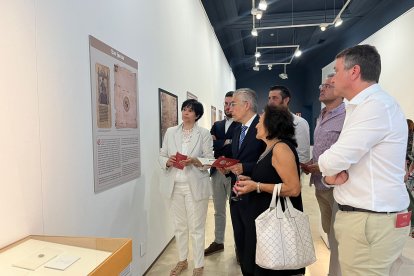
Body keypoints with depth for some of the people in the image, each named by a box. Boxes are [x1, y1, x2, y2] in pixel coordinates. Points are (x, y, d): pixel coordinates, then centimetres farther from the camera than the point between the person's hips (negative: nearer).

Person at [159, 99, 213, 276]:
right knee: (179, 226, 16)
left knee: (196, 228, 5)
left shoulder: (204, 133, -2)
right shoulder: (170, 132, 7)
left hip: (195, 186, -3)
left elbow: (210, 160, -4)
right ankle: (182, 261, 36)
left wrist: (194, 161, -22)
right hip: (175, 185, 4)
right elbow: (161, 156, 8)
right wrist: (167, 161, -14)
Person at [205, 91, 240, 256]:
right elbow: (210, 144, -3)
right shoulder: (217, 125, 12)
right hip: (217, 172, 6)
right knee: (219, 211, 17)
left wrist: (218, 144, -13)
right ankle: (218, 242, 32)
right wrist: (226, 142, -13)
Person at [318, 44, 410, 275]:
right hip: (361, 215, 9)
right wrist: (330, 175, -6)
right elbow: (344, 161, 16)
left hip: (371, 221, -9)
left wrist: (327, 166, 0)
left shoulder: (376, 105, -18)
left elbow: (332, 161, -23)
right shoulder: (363, 106, 15)